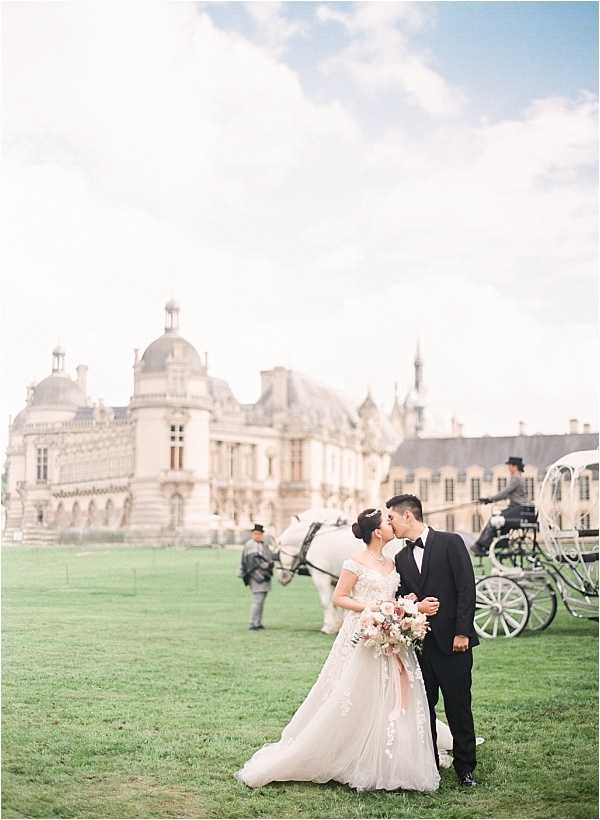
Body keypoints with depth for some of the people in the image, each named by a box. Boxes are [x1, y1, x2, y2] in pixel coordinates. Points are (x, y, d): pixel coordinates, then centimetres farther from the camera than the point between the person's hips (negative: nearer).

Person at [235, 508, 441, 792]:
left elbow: (392, 600, 16)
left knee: (389, 702, 5)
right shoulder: (357, 562, -8)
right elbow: (339, 597, -8)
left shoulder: (391, 564, 14)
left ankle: (383, 767, 14)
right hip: (362, 636, -7)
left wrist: (416, 606, -1)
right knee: (349, 704, -4)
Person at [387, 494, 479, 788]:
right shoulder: (401, 558, 12)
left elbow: (467, 589, -8)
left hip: (452, 642, -5)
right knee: (422, 708, 6)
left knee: (459, 707, 1)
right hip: (418, 643, 5)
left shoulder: (450, 543, -3)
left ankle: (465, 768, 13)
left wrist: (462, 632, -13)